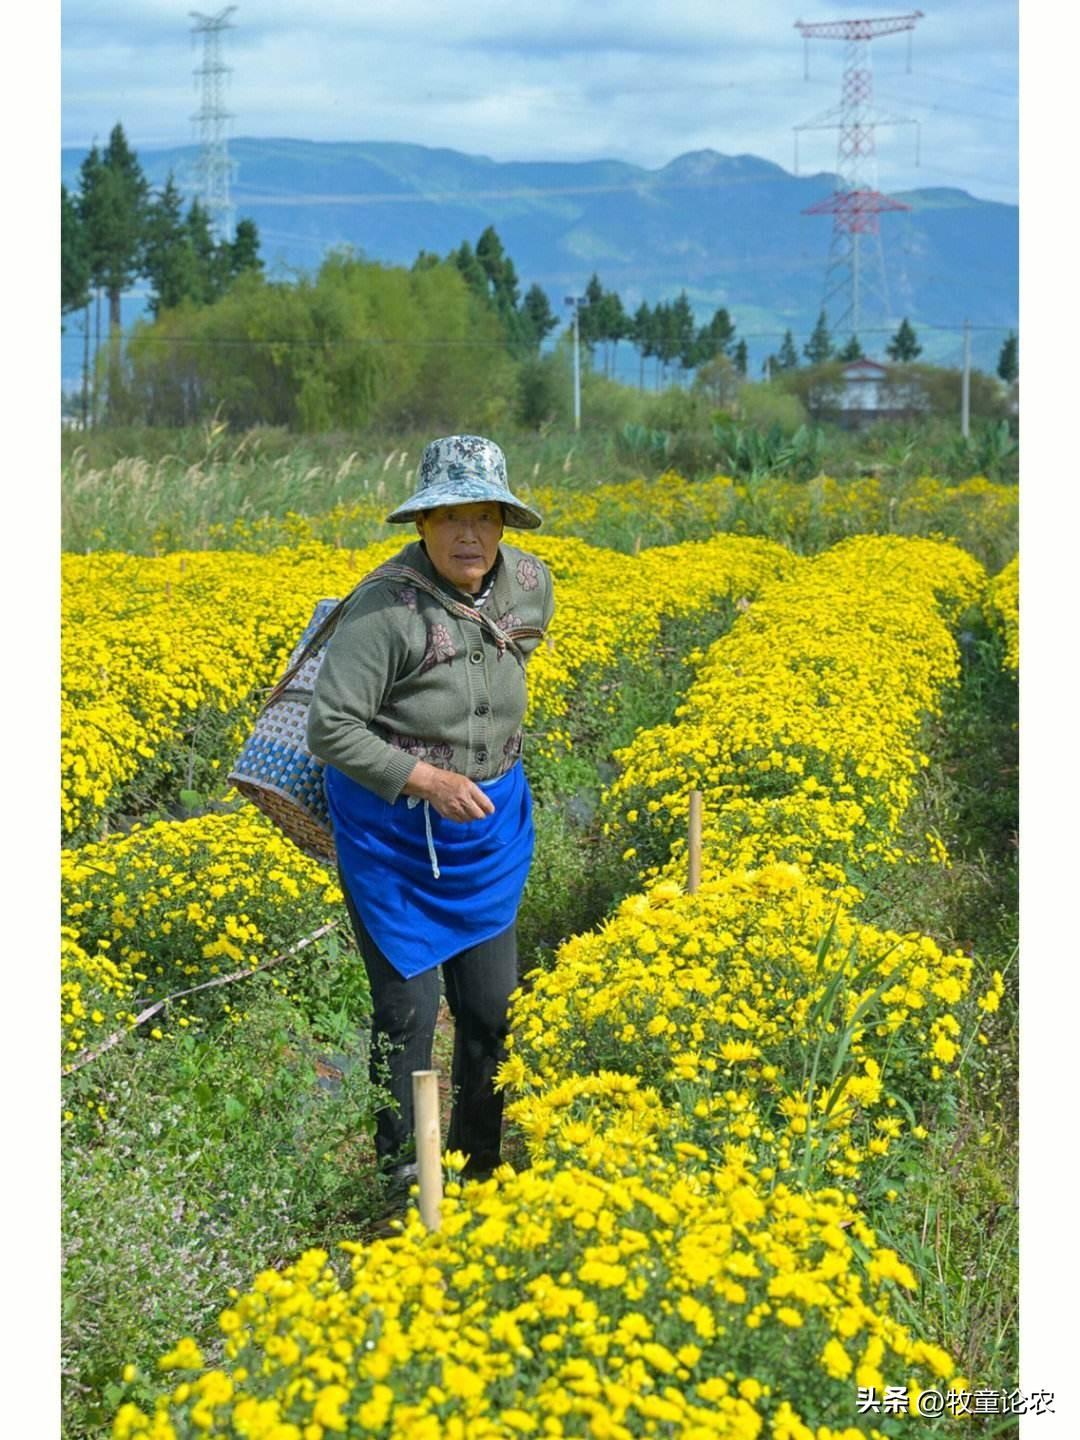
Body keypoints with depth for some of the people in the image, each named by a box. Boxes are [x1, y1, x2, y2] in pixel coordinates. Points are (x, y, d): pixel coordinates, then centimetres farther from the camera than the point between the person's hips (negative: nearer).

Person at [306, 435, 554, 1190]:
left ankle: (485, 1158, 29)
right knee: (407, 1006, -1)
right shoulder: (386, 605, -24)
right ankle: (403, 1174, 16)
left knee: (493, 1005, 11)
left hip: (489, 820, 5)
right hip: (393, 827, -5)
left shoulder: (532, 584, -5)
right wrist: (424, 777, -28)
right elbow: (330, 730, -23)